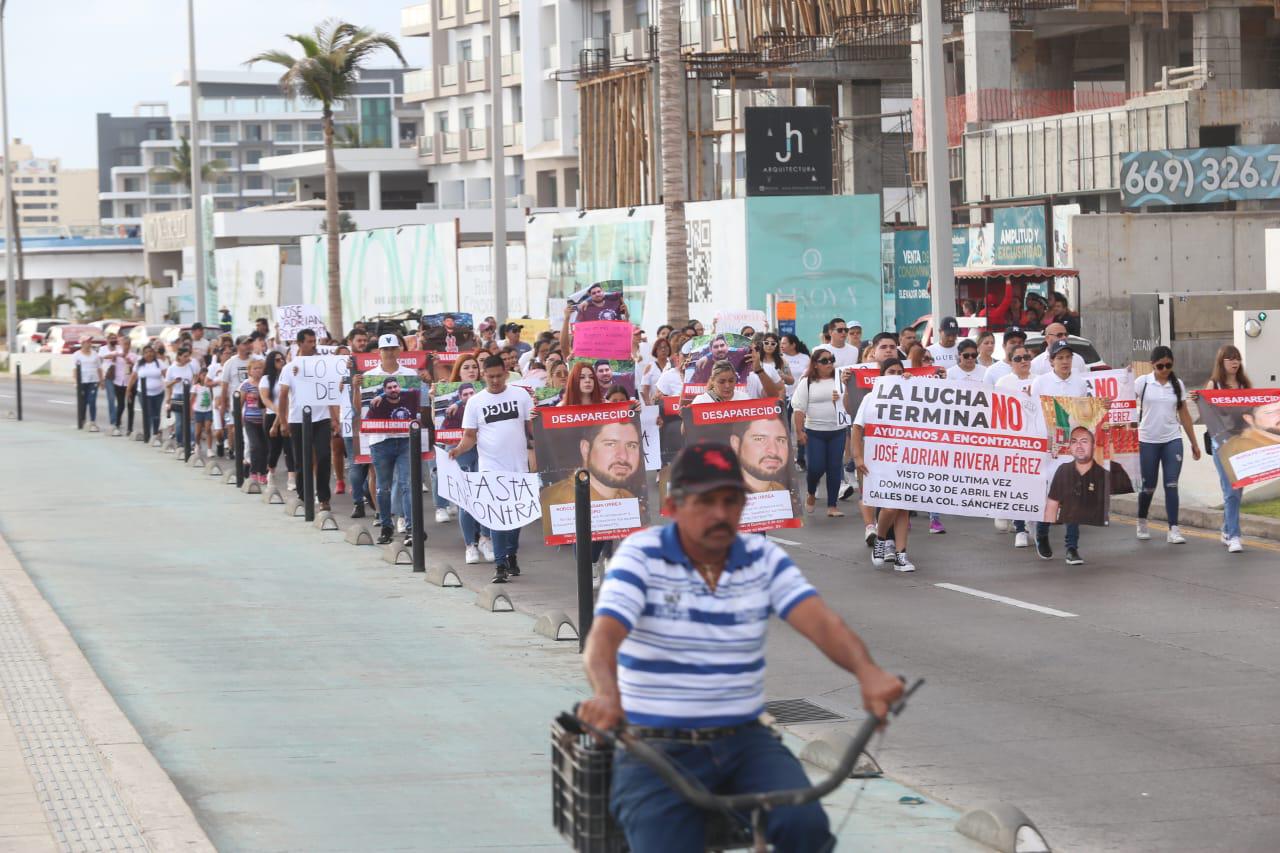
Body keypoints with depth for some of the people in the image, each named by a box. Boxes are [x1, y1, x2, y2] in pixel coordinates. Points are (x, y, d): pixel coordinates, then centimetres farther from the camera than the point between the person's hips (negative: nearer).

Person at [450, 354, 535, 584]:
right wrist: (459, 449, -14)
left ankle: (511, 556, 27)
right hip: (491, 468, -1)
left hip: (518, 467, 1)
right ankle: (500, 565, -8)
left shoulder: (520, 395, 5)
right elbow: (470, 435, 5)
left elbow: (533, 426, 8)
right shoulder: (476, 402, 4)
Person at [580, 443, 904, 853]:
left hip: (744, 741, 2)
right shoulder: (640, 555, -4)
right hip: (658, 751, -2)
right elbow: (602, 638, -18)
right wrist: (606, 695, -41)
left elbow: (821, 622, -10)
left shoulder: (764, 559, 4)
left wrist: (867, 673, -32)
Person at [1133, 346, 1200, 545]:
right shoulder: (1142, 382, -3)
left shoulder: (1178, 384, 6)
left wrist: (1194, 443, 14)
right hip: (1147, 441, -2)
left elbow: (1184, 414, 12)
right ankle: (1141, 522, 31)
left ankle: (1173, 529, -6)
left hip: (1172, 440, 2)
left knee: (1171, 485, -6)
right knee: (1148, 486, 7)